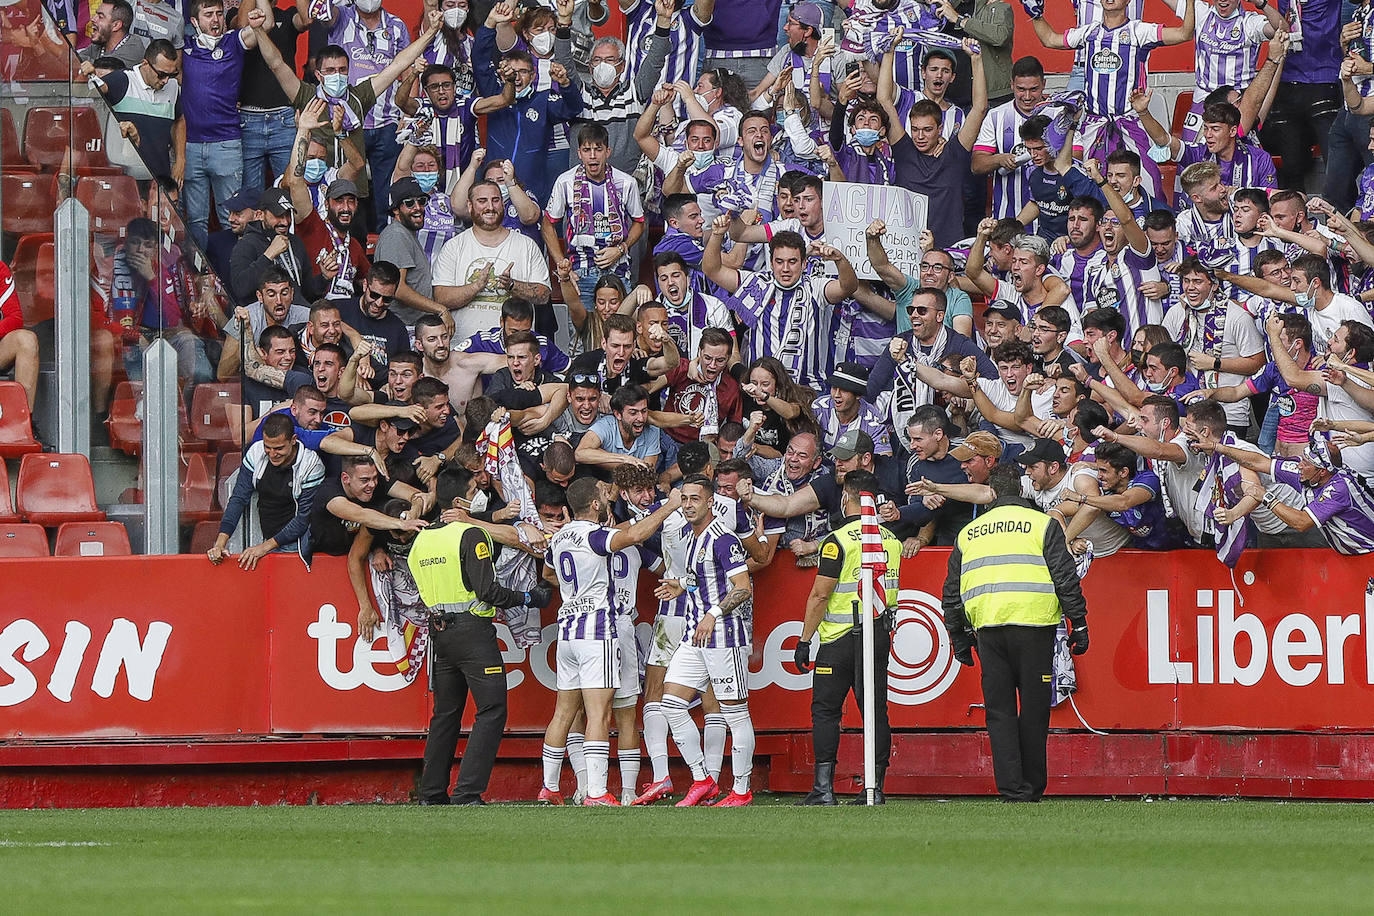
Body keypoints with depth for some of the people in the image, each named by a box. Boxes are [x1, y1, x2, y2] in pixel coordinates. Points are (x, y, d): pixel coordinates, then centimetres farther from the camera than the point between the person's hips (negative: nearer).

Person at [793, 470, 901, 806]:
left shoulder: (839, 541, -12)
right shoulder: (892, 541, 8)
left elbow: (820, 595, -12)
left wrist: (804, 640, -8)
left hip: (841, 638, -5)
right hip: (881, 635, 5)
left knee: (825, 709, 2)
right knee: (875, 710, 6)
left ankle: (823, 787, -4)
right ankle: (875, 787, 4)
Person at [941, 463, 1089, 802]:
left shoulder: (968, 533, 16)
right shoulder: (1042, 525, 5)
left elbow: (952, 592, 18)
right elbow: (1065, 579, -2)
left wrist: (958, 638, 25)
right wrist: (1079, 624, 2)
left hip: (988, 629, 2)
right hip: (1033, 623, -2)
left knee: (1000, 713, 4)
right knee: (1034, 710, 5)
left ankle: (1012, 788, -3)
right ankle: (1033, 789, 8)